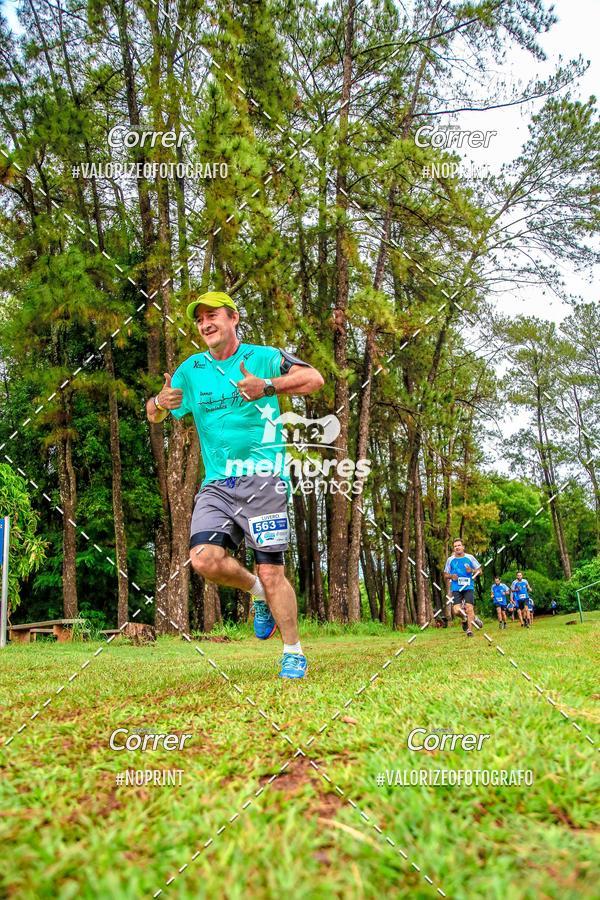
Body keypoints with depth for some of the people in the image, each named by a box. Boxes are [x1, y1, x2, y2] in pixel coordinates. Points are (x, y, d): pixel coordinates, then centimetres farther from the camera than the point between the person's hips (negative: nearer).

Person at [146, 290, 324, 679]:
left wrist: (268, 387, -19)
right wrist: (160, 403, -5)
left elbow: (315, 378, -6)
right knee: (205, 559, -16)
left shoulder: (262, 356, 4)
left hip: (263, 478, -4)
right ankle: (257, 592, 15)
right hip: (216, 484, 4)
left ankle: (294, 652, 15)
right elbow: (155, 415, 19)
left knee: (271, 572, -5)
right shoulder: (191, 369, 14)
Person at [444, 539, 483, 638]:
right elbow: (445, 575, 15)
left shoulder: (470, 558, 4)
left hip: (468, 587, -1)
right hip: (456, 588, 1)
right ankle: (464, 619, 21)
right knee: (456, 611, -12)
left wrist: (472, 571, -11)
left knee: (469, 608, -15)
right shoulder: (450, 560, 6)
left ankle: (470, 630, -2)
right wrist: (451, 576, -7)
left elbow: (479, 571, 9)